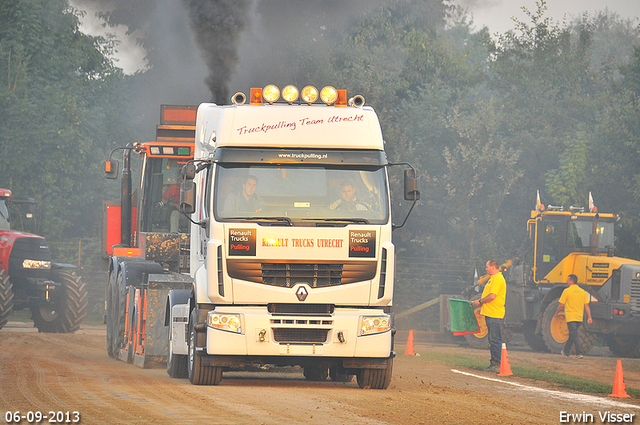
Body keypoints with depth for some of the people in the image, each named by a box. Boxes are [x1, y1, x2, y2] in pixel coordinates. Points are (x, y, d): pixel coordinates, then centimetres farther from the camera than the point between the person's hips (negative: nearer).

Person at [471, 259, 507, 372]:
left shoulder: (498, 279, -14)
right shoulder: (493, 278, 19)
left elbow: (492, 296, -22)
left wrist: (480, 301, -9)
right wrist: (479, 302, 14)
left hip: (495, 315, -11)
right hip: (490, 314, 11)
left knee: (495, 340, -9)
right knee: (492, 340, 13)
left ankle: (497, 364, -8)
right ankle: (494, 363, 17)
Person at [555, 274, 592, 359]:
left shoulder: (567, 291, -8)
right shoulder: (583, 292, 7)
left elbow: (561, 305, -5)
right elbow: (586, 306, 4)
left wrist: (557, 313, 12)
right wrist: (589, 317, 4)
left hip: (570, 316, -6)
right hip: (579, 318, 6)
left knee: (574, 335, -6)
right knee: (572, 334, 18)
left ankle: (579, 353, -14)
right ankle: (565, 351, 29)